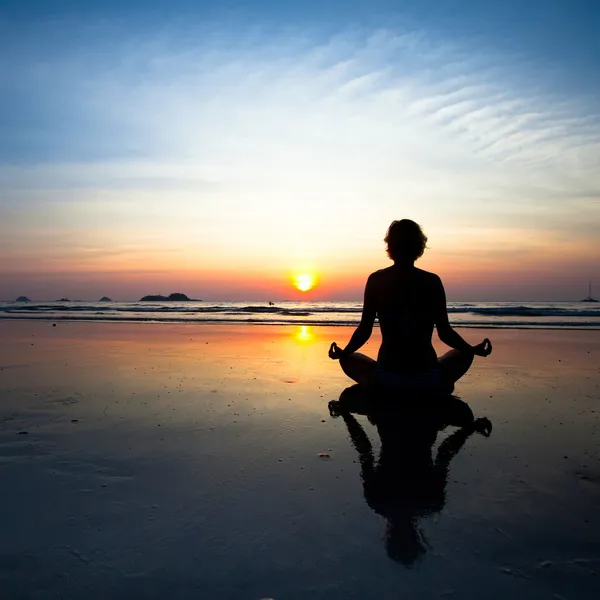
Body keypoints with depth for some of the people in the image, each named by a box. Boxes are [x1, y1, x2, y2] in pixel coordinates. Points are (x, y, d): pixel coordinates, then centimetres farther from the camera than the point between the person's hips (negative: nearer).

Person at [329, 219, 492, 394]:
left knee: (348, 359, 27)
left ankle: (383, 392, 13)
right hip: (427, 380, 1)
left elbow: (364, 331, -1)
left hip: (387, 379, -1)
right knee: (464, 355, 30)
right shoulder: (433, 281, -2)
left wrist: (342, 353, 16)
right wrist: (474, 350, 17)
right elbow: (445, 333, -1)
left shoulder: (375, 280, -2)